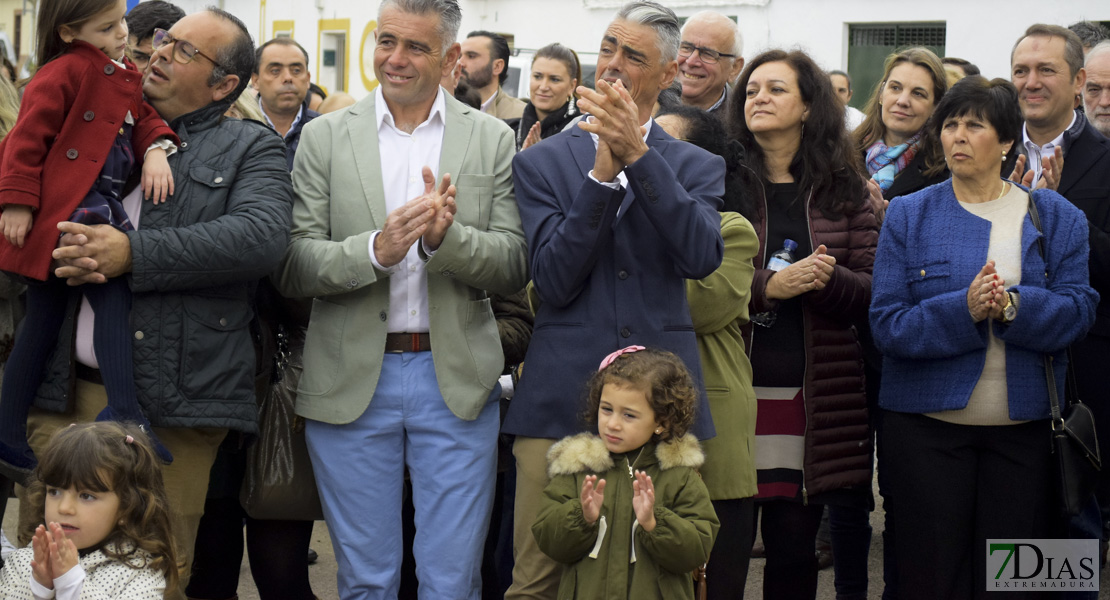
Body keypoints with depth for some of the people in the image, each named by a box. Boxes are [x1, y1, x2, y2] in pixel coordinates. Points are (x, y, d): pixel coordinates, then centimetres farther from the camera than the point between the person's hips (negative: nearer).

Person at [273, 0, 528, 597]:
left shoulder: (492, 140, 5)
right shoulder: (325, 137, 4)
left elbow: (514, 268, 1)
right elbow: (292, 268, -3)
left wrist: (446, 238, -18)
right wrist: (374, 250, -20)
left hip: (457, 381, 0)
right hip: (352, 383, 0)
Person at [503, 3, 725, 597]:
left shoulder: (697, 167, 11)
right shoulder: (542, 161, 10)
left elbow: (702, 256, -10)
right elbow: (554, 281, -3)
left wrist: (638, 155, -15)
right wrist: (604, 172, -11)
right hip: (561, 396, 0)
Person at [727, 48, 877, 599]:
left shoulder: (842, 190, 11)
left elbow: (873, 292, 7)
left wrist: (829, 279, -13)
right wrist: (769, 286, -16)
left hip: (816, 398, 2)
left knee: (795, 548, 4)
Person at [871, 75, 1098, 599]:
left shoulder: (1057, 218, 6)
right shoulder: (908, 216, 2)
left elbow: (1079, 310, -5)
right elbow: (888, 324, -7)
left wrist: (1014, 306, -23)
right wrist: (963, 310, -22)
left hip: (1023, 424, 1)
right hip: (928, 423, -1)